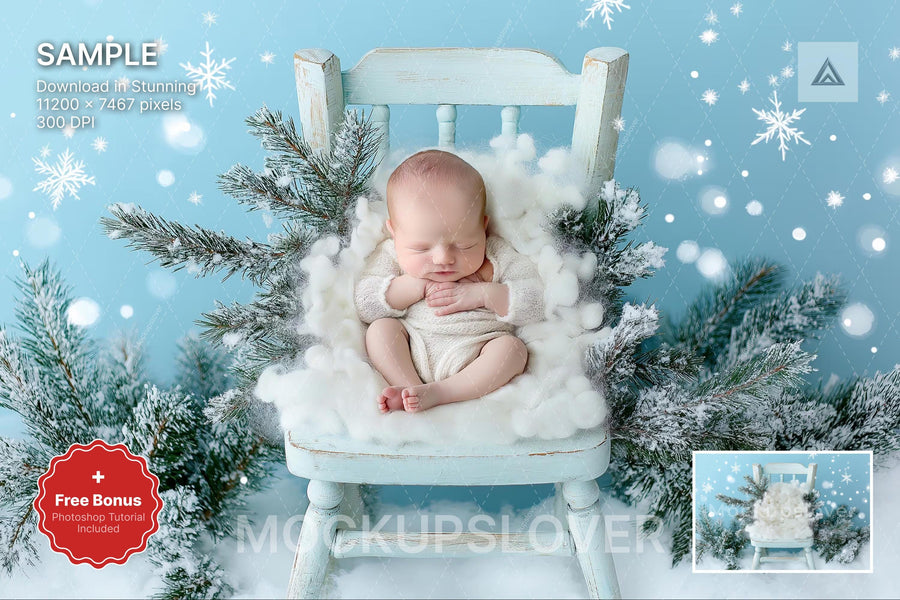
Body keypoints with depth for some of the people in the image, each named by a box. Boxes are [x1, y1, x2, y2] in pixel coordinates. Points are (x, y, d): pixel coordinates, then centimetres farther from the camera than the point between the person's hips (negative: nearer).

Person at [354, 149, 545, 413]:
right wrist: (416, 285, -15)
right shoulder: (393, 254, 2)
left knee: (512, 347, -25)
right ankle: (412, 389, -32)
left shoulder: (497, 255, -1)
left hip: (478, 354, -1)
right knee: (381, 327, -18)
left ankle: (435, 393, -34)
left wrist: (485, 294, -17)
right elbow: (363, 304, -5)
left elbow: (537, 303, -3)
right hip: (407, 356, 1)